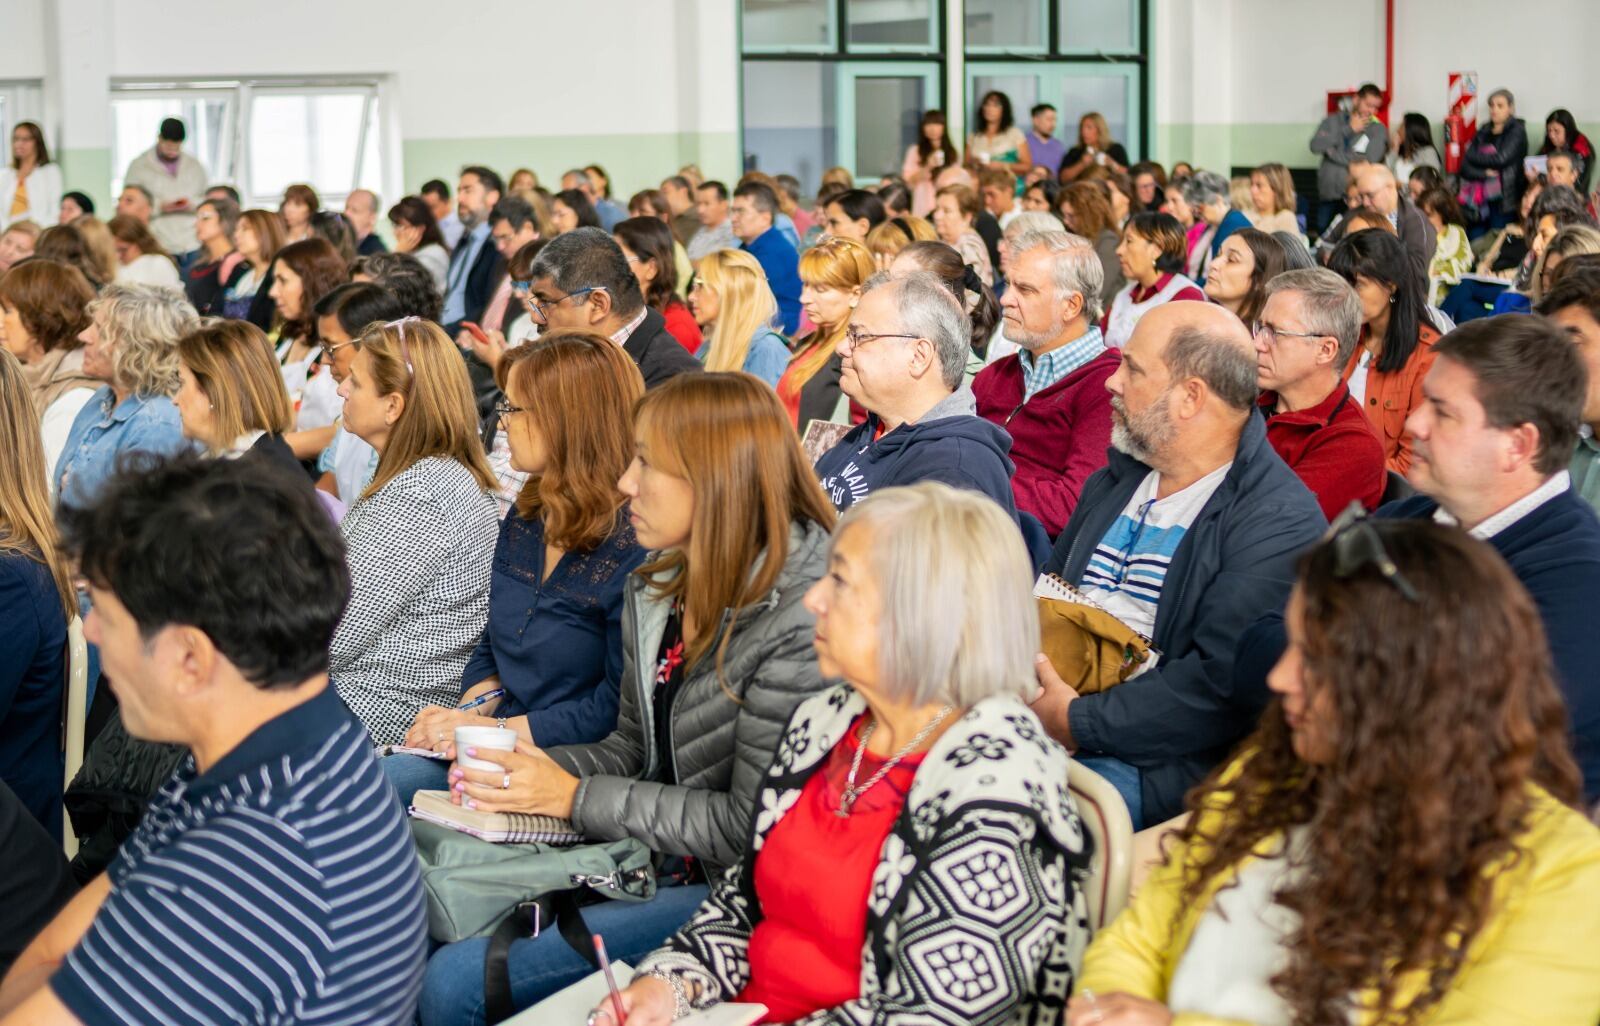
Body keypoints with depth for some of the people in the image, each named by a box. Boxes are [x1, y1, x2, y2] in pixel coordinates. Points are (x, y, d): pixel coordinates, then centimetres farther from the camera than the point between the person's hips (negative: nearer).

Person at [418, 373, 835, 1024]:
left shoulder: (799, 623, -20)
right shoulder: (653, 590, 7)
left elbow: (749, 829, -18)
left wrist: (575, 797, -15)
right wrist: (520, 766, -4)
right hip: (647, 854, 8)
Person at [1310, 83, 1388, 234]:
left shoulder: (1377, 129, 3)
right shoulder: (1333, 121, 11)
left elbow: (1370, 160, -12)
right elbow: (1316, 146, -5)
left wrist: (1333, 153, -5)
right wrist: (1348, 130, -6)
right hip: (1328, 195, 3)